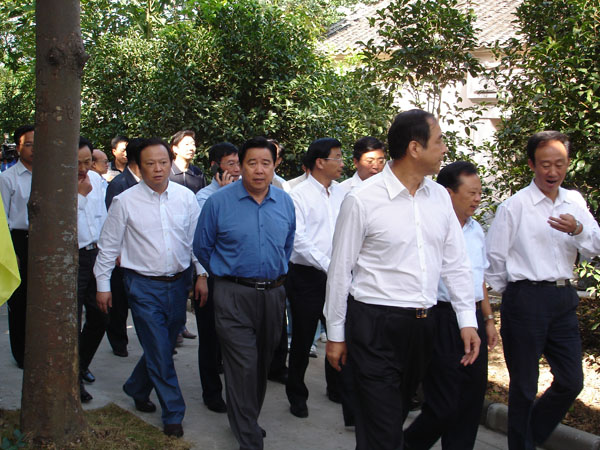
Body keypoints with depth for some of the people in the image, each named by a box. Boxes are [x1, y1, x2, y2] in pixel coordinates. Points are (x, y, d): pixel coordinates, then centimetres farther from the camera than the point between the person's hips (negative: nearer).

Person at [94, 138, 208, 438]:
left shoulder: (186, 197, 1)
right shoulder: (125, 202, -6)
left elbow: (197, 239, 8)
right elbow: (108, 246, 1)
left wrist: (201, 275, 4)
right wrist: (103, 284, 2)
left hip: (179, 283, 3)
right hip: (144, 286, -3)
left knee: (163, 346, 14)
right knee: (160, 352, -2)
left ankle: (137, 389, 40)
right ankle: (173, 413, 11)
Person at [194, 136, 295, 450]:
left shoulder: (285, 203, 5)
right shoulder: (218, 202, -6)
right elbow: (202, 247, 6)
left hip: (273, 293, 4)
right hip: (234, 295, -4)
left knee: (262, 363, 14)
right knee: (244, 366, -8)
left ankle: (247, 421, 33)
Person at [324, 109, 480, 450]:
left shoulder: (440, 197, 6)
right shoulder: (363, 200, -11)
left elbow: (456, 262, 10)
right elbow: (340, 271, -5)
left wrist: (468, 319, 2)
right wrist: (336, 334, -2)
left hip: (423, 325, 6)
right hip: (375, 325, -6)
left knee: (397, 415, 19)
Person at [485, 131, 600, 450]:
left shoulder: (574, 202, 10)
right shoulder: (514, 206, -5)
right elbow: (494, 259, -2)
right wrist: (513, 297, 6)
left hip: (563, 298, 5)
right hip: (526, 300, -5)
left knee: (571, 381, 10)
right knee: (524, 385, 5)